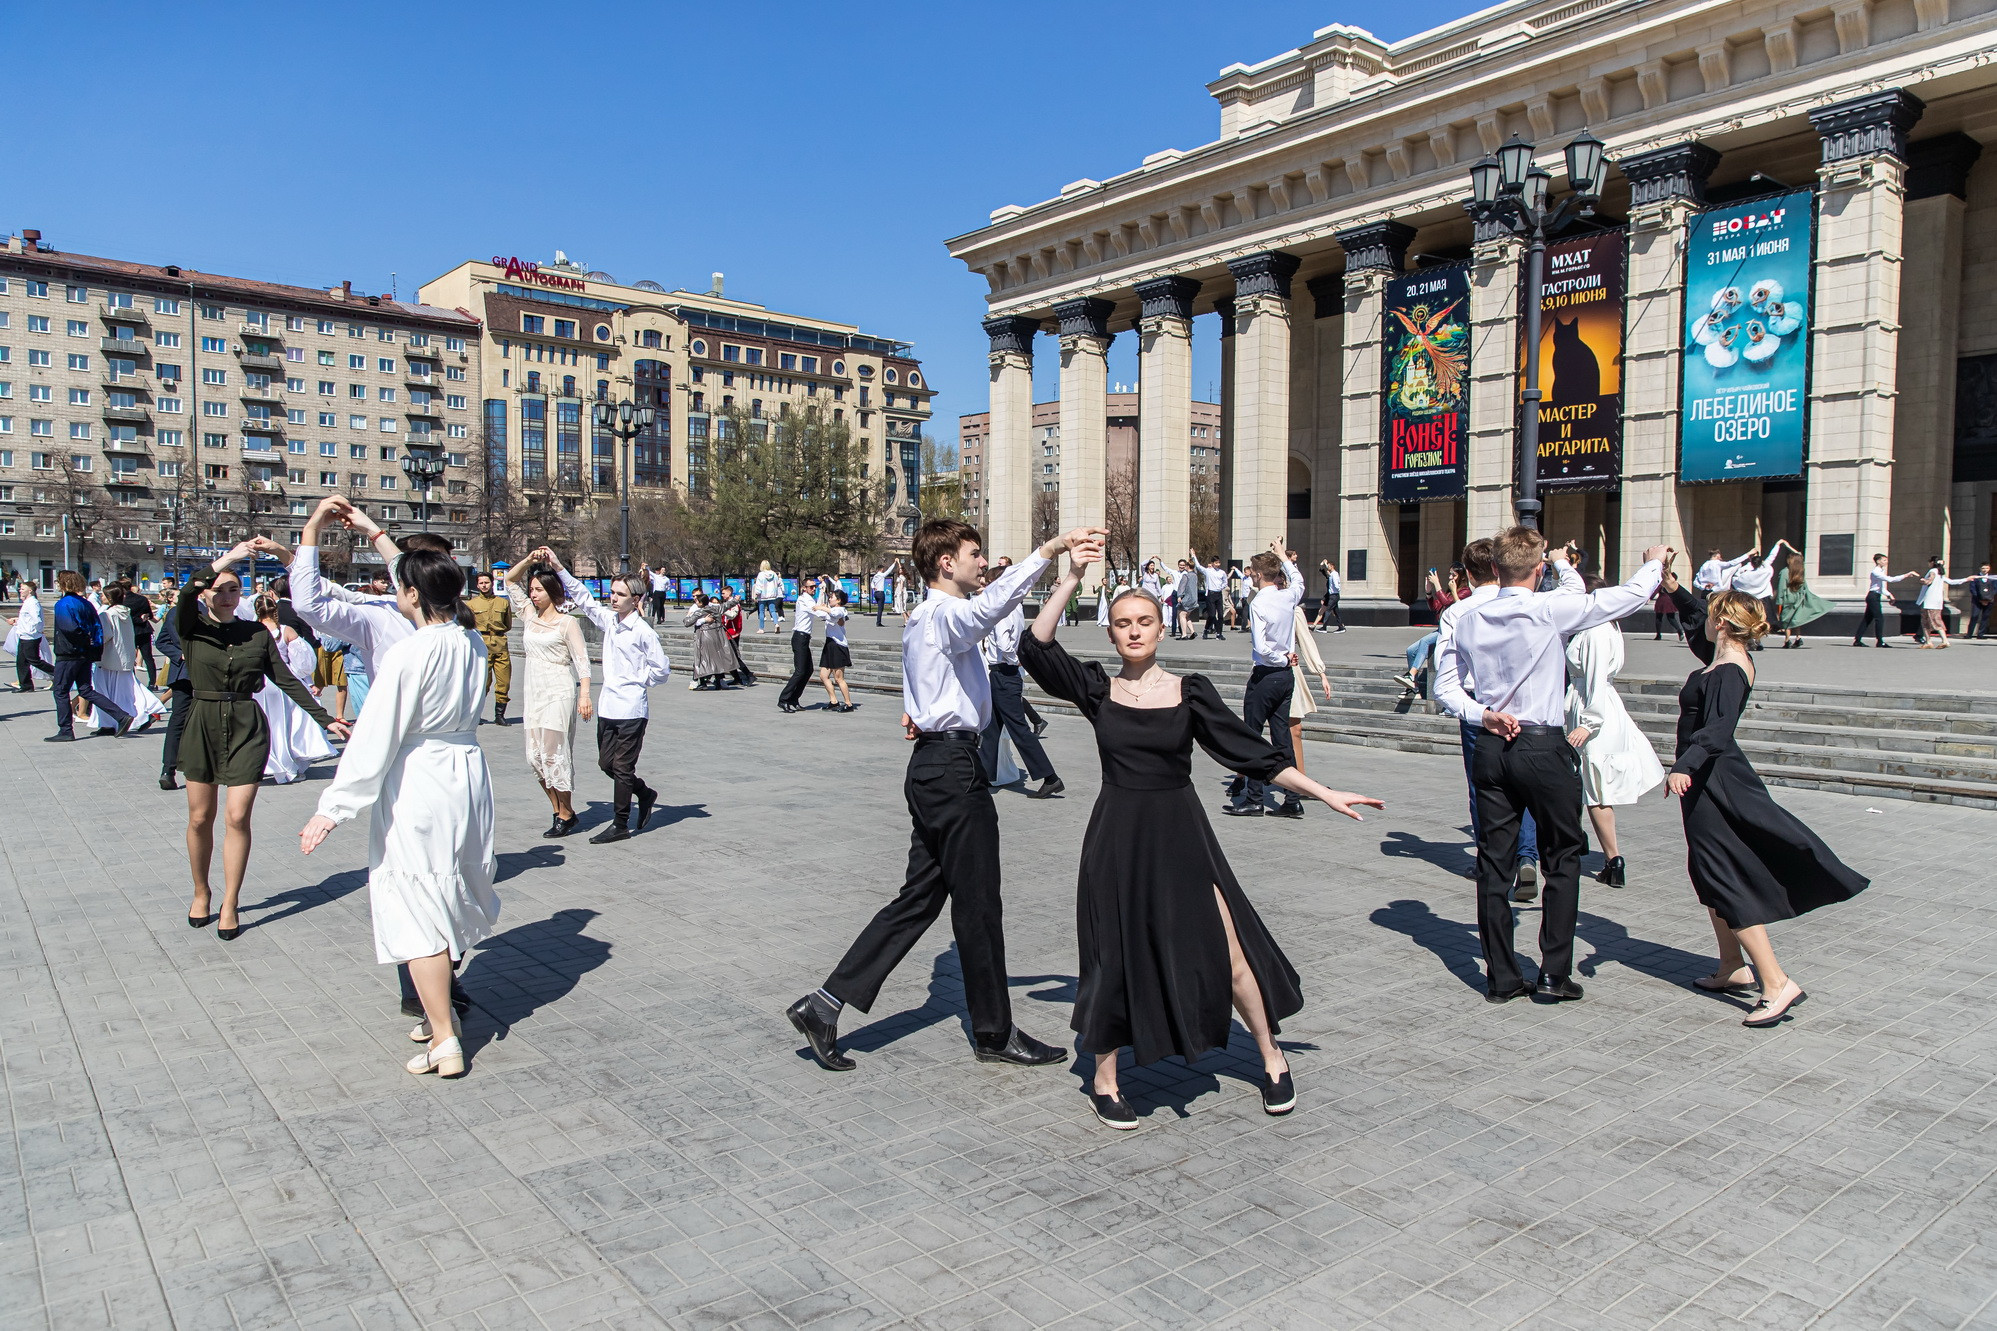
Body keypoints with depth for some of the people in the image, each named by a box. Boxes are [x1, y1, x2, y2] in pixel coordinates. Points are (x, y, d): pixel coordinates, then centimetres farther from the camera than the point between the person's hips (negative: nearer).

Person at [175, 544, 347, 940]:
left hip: (247, 728, 0)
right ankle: (201, 893, 30)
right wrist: (224, 560, -34)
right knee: (200, 817, 9)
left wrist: (325, 718, 0)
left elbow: (286, 680, 6)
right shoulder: (192, 628, 0)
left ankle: (230, 905, 9)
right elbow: (186, 596, -23)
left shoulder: (258, 633, 5)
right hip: (203, 725, 0)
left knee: (237, 818, -2)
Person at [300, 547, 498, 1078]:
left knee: (417, 913, 1)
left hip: (416, 784, -7)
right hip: (468, 773, 7)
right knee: (451, 897, 21)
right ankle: (442, 1007, 36)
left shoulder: (407, 654, -19)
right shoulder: (473, 645, 1)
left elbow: (374, 740, -19)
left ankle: (445, 1041, 5)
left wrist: (334, 807, -13)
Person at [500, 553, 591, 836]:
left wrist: (585, 694, -19)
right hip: (534, 693, 7)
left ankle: (566, 815, 5)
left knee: (554, 756, -6)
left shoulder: (567, 622, -5)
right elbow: (510, 580, 17)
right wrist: (529, 560, 1)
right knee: (535, 757, 5)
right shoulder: (530, 616, 11)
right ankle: (558, 810, 15)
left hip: (558, 694, -6)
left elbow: (581, 659, -9)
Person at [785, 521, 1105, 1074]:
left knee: (920, 898, 12)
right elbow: (992, 602, -36)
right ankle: (995, 1033, 17)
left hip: (932, 764, 10)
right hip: (954, 768, -10)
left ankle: (826, 1004, 12)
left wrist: (920, 713, 11)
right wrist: (1052, 548, -45)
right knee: (978, 903, 2)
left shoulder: (919, 619, 18)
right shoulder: (946, 615, -14)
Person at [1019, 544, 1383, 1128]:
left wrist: (1325, 794, -2)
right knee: (1115, 955, 5)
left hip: (1180, 835, 0)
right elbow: (1037, 648, -12)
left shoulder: (1190, 691, 0)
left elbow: (1252, 754, 2)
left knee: (1227, 949, -2)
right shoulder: (1097, 688, 1)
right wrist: (1071, 578, -17)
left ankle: (1271, 1058, 23)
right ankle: (1104, 1080, 25)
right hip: (1117, 837, 0)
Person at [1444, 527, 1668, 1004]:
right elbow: (1627, 598, 0)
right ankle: (1554, 973, 11)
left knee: (1494, 861, 8)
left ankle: (1501, 977, 14)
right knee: (1562, 858, 10)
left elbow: (1446, 686, 7)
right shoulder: (1550, 611, -11)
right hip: (1543, 747, -4)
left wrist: (1482, 715, 0)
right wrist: (1654, 563, 18)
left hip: (1491, 747, 4)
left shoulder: (1470, 620, 2)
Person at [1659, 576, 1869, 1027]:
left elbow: (1716, 730, -35)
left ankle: (1777, 983, -9)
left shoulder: (1728, 673, -20)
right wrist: (1669, 583, 18)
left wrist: (1684, 767, -48)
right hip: (1710, 777, 10)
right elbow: (1694, 617, 25)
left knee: (1726, 881, -9)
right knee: (1711, 876, 17)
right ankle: (1734, 968, 27)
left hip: (1712, 783, -10)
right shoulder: (1725, 660, 7)